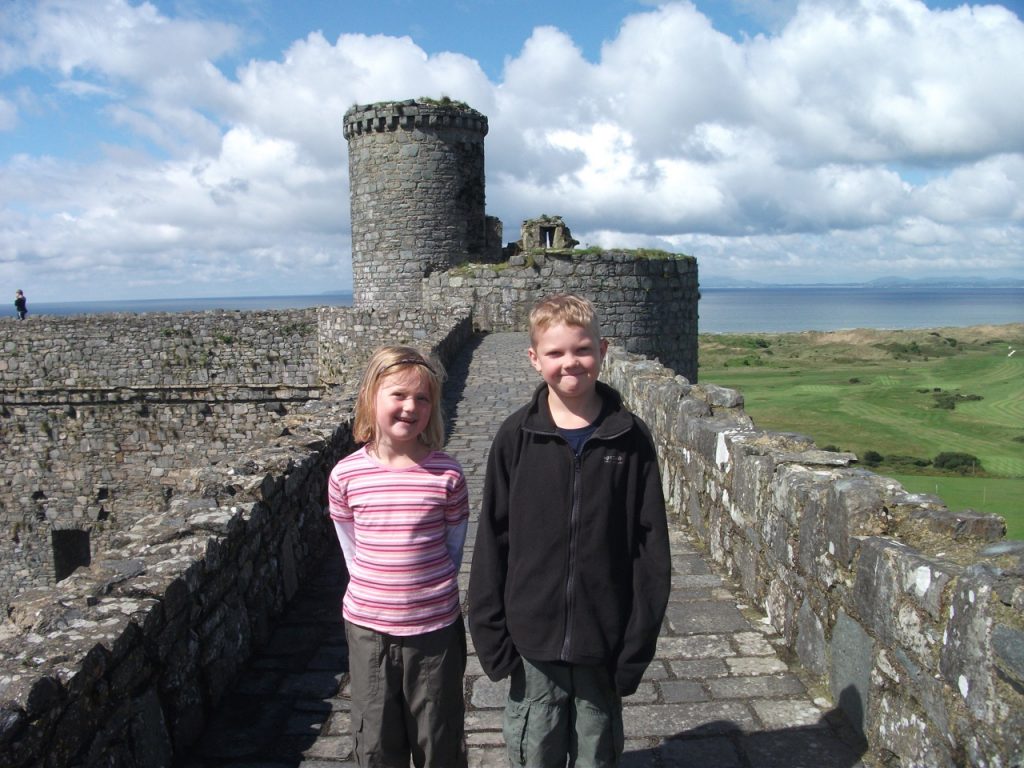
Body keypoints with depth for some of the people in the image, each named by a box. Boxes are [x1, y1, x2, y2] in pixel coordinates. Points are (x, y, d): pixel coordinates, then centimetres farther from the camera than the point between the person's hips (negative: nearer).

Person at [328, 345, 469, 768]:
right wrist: (372, 592, 2)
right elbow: (351, 549, 4)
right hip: (368, 628, 2)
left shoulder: (446, 474, -11)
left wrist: (428, 589, -1)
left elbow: (454, 546, 0)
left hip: (435, 627, -1)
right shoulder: (346, 475, -7)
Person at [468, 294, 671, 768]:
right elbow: (492, 542, -2)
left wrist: (638, 641, -5)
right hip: (534, 641, 0)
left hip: (603, 642, 0)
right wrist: (491, 635, -4)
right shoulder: (516, 437, -5)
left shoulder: (630, 438, -5)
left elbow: (651, 546, -2)